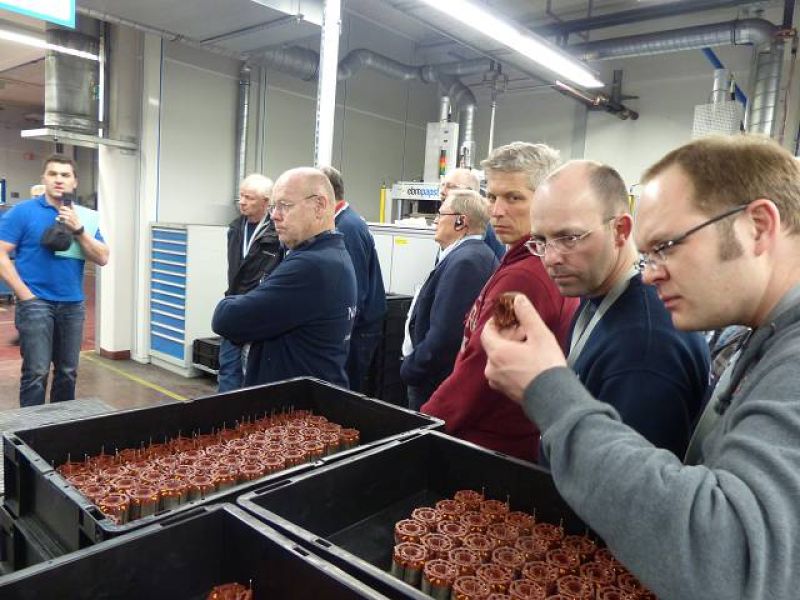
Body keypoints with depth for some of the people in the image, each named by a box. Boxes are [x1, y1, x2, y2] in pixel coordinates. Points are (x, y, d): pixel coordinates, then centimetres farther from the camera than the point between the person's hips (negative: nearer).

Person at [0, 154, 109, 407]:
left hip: (73, 305, 4)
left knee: (68, 372, 12)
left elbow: (102, 258, 1)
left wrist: (78, 230, -13)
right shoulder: (23, 211, -2)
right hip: (36, 303, -4)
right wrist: (26, 295, -10)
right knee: (36, 372, -4)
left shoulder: (84, 217, 9)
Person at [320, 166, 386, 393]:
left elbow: (354, 291, -21)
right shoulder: (347, 221, 11)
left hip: (357, 329, -9)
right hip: (357, 326, 9)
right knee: (351, 392, 16)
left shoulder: (348, 227, -19)